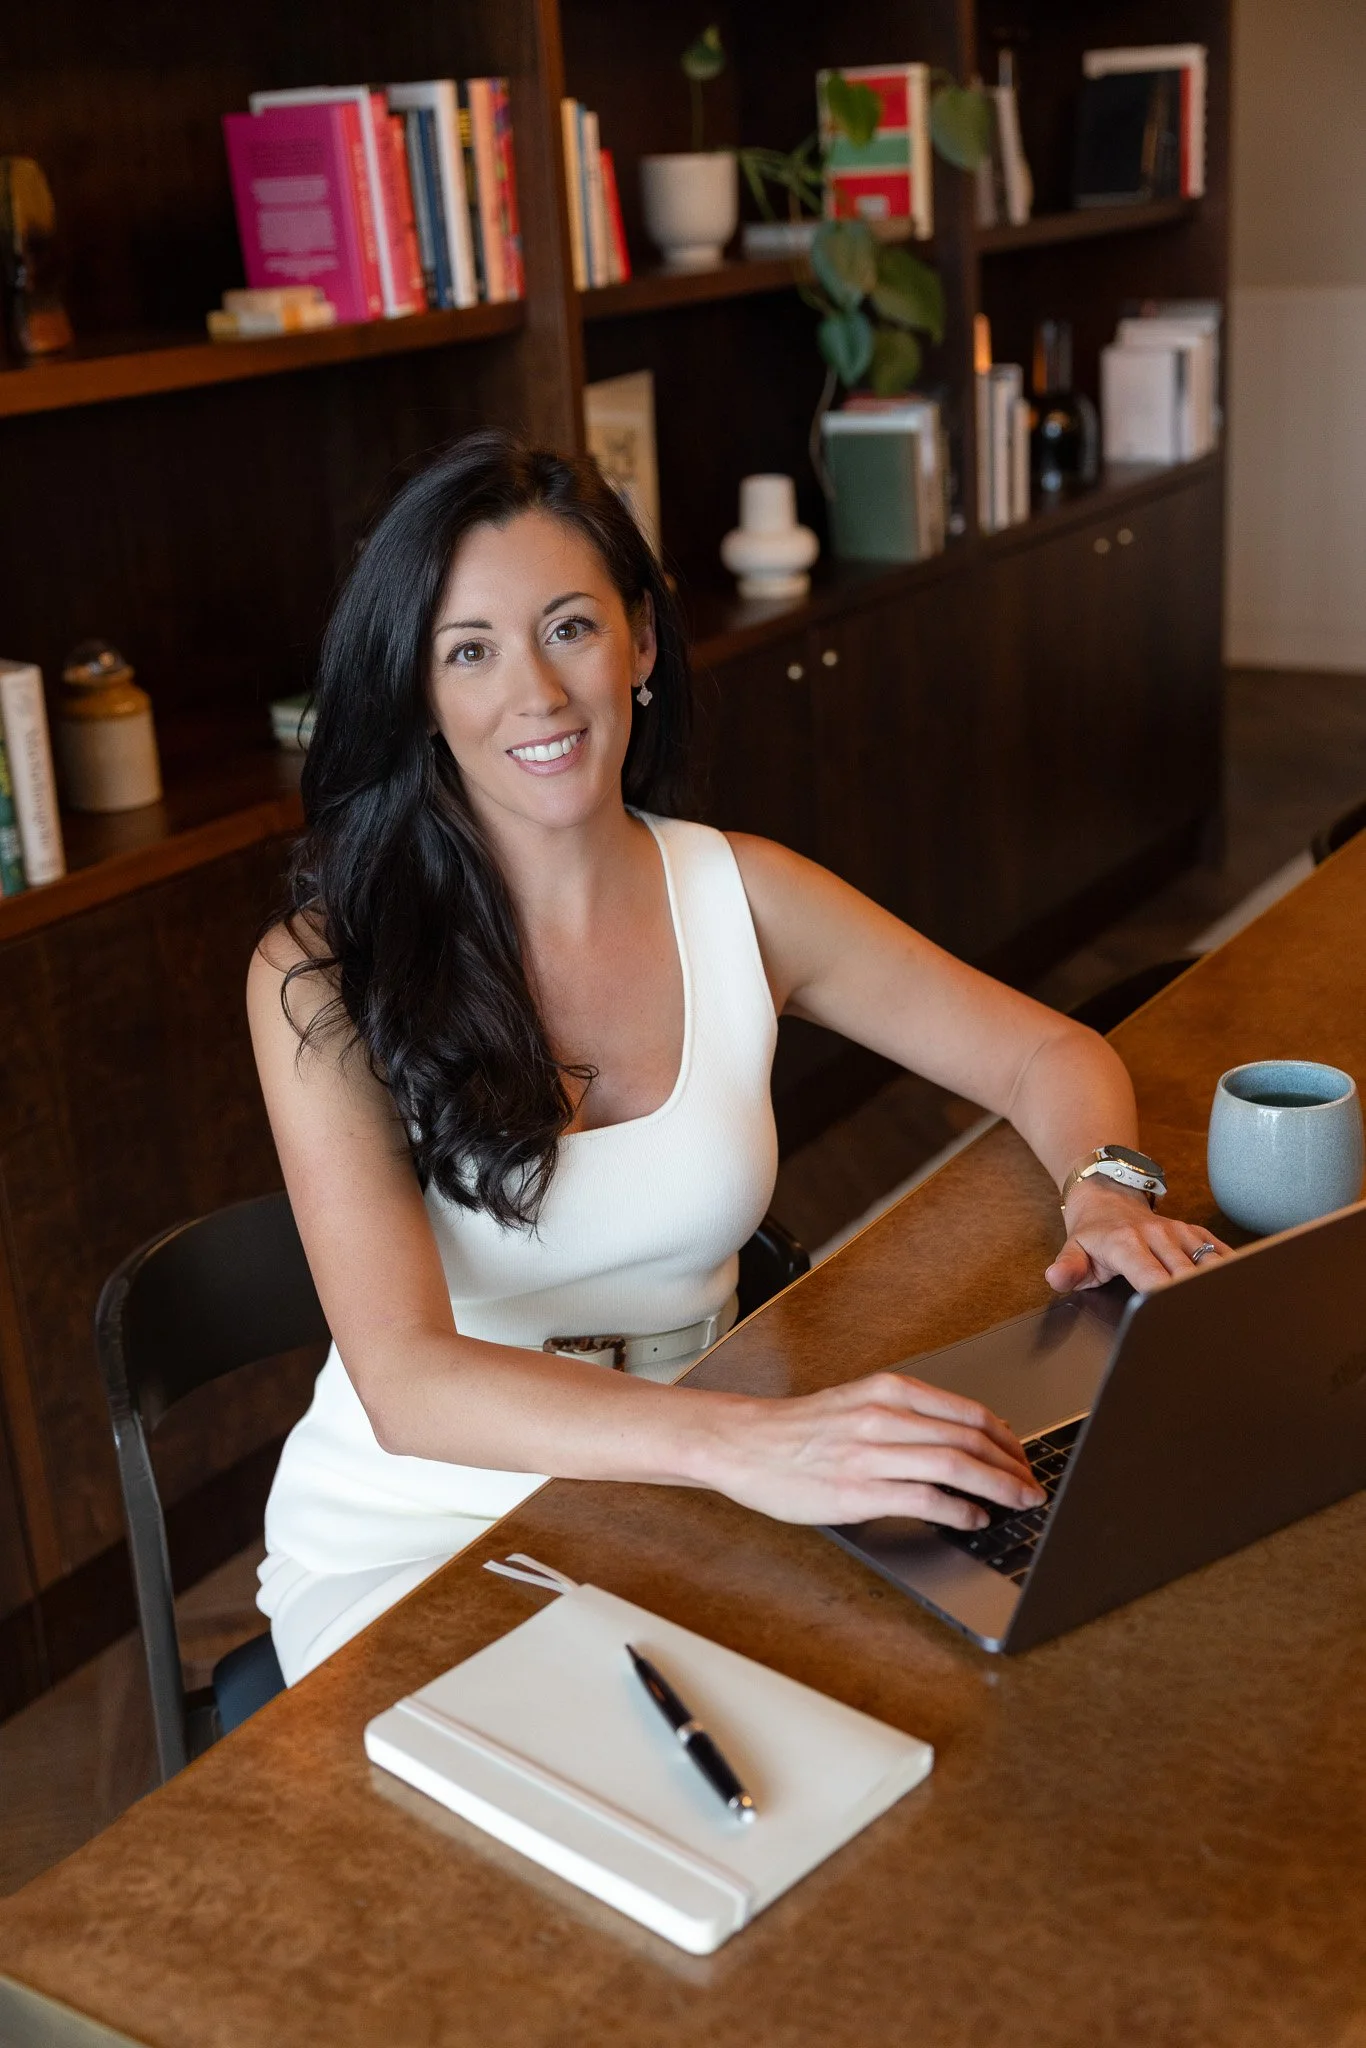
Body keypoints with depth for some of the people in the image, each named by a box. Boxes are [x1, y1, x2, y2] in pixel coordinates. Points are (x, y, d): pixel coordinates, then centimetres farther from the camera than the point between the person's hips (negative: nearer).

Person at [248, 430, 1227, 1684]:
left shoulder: (741, 898, 0)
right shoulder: (321, 978, -14)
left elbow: (1049, 1057, 7)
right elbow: (405, 1380, -26)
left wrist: (1111, 1198, -17)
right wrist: (745, 1442, -42)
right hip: (405, 1551, -4)